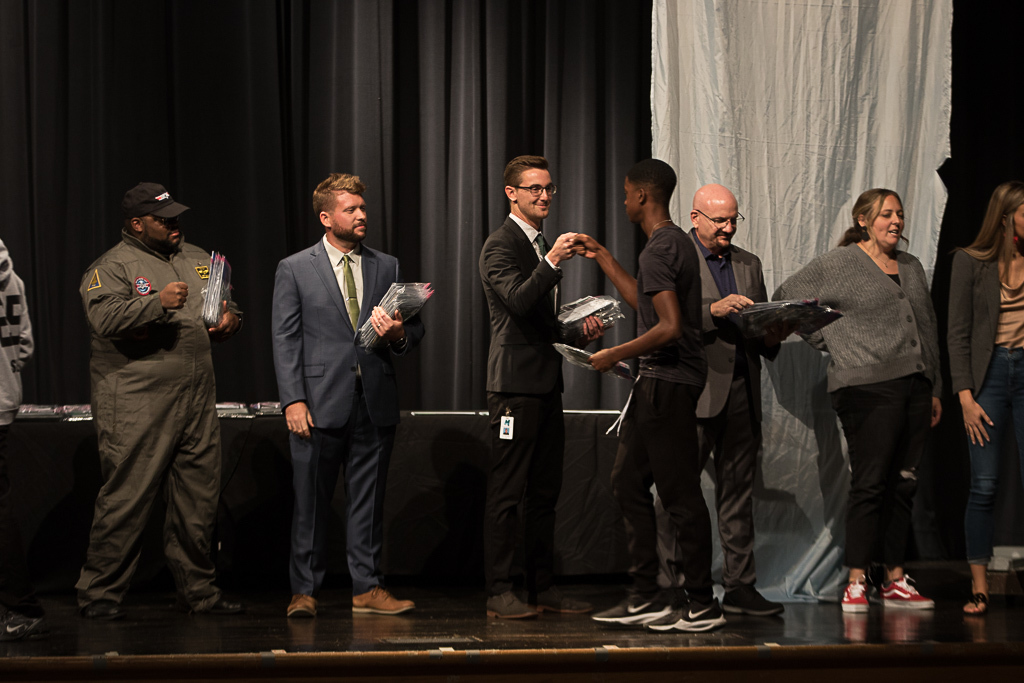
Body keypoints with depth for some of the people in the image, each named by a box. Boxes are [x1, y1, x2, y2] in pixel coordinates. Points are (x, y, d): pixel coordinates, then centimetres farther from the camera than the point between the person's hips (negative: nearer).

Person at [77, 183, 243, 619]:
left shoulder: (197, 260, 18)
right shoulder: (111, 267, -3)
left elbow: (227, 304, 29)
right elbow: (104, 318, -19)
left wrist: (230, 318, 6)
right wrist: (158, 303, -30)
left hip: (197, 402, 6)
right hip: (137, 404, -6)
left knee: (198, 501, 9)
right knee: (126, 500, -7)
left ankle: (198, 592, 19)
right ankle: (100, 595, 2)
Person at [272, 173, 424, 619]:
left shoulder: (387, 267, 13)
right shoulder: (295, 269, 3)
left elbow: (415, 328, 17)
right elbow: (285, 340, -1)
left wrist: (398, 334, -8)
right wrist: (293, 399, -10)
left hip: (375, 402, 3)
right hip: (321, 403, -3)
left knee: (368, 501, 6)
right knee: (310, 502, 0)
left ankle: (367, 589, 11)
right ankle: (304, 590, 7)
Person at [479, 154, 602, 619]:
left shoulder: (541, 246, 20)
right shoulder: (500, 245, -8)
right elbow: (519, 301, -23)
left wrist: (579, 330, 9)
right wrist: (552, 263, -32)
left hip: (546, 384, 9)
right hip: (515, 384, -9)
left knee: (544, 493, 10)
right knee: (506, 492, -7)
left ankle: (543, 588, 15)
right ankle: (499, 593, -5)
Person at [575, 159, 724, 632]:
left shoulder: (658, 250, -16)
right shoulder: (677, 241, 15)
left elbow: (670, 327, -25)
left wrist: (616, 355, -14)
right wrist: (603, 259, 30)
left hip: (669, 381, -11)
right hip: (659, 381, 11)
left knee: (680, 492, -6)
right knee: (628, 481, 13)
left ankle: (701, 605, -1)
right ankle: (644, 597, 16)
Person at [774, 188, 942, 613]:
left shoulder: (911, 267, 19)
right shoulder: (838, 264, 0)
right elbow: (788, 297, 3)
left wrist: (935, 390, 18)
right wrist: (828, 340, 0)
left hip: (914, 386, 6)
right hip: (867, 387, -6)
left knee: (903, 485, 7)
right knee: (869, 483, -9)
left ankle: (896, 582, 12)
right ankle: (856, 584, -5)